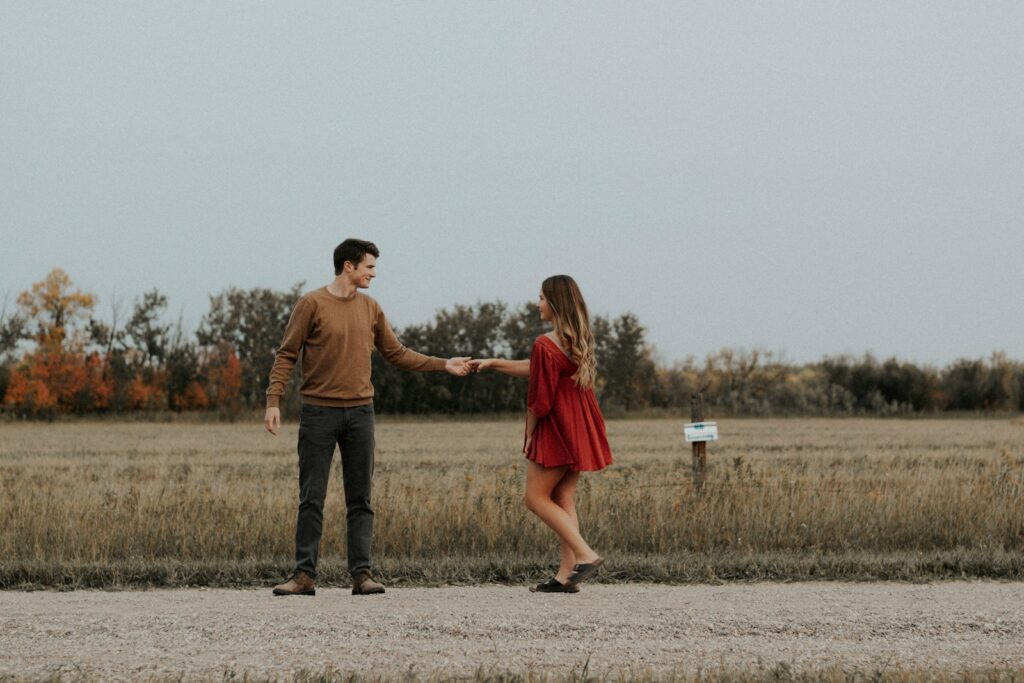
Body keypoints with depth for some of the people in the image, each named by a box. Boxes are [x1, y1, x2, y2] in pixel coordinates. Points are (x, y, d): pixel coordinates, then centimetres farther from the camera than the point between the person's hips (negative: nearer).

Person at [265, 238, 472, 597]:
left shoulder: (370, 308, 10)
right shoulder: (312, 304, -4)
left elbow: (397, 353, 17)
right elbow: (286, 355, -3)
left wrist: (444, 365, 10)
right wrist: (273, 401, -11)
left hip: (360, 412, 4)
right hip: (319, 413, -4)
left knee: (360, 500, 3)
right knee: (311, 499, -2)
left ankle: (362, 574, 5)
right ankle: (304, 574, 1)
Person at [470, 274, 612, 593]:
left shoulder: (546, 345, -20)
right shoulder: (579, 340, 8)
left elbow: (539, 399, -17)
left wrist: (529, 435, -2)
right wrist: (493, 363, 21)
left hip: (556, 431, -9)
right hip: (579, 431, 9)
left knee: (536, 498, 2)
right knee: (564, 500, 11)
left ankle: (585, 555, -9)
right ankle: (566, 574, 8)